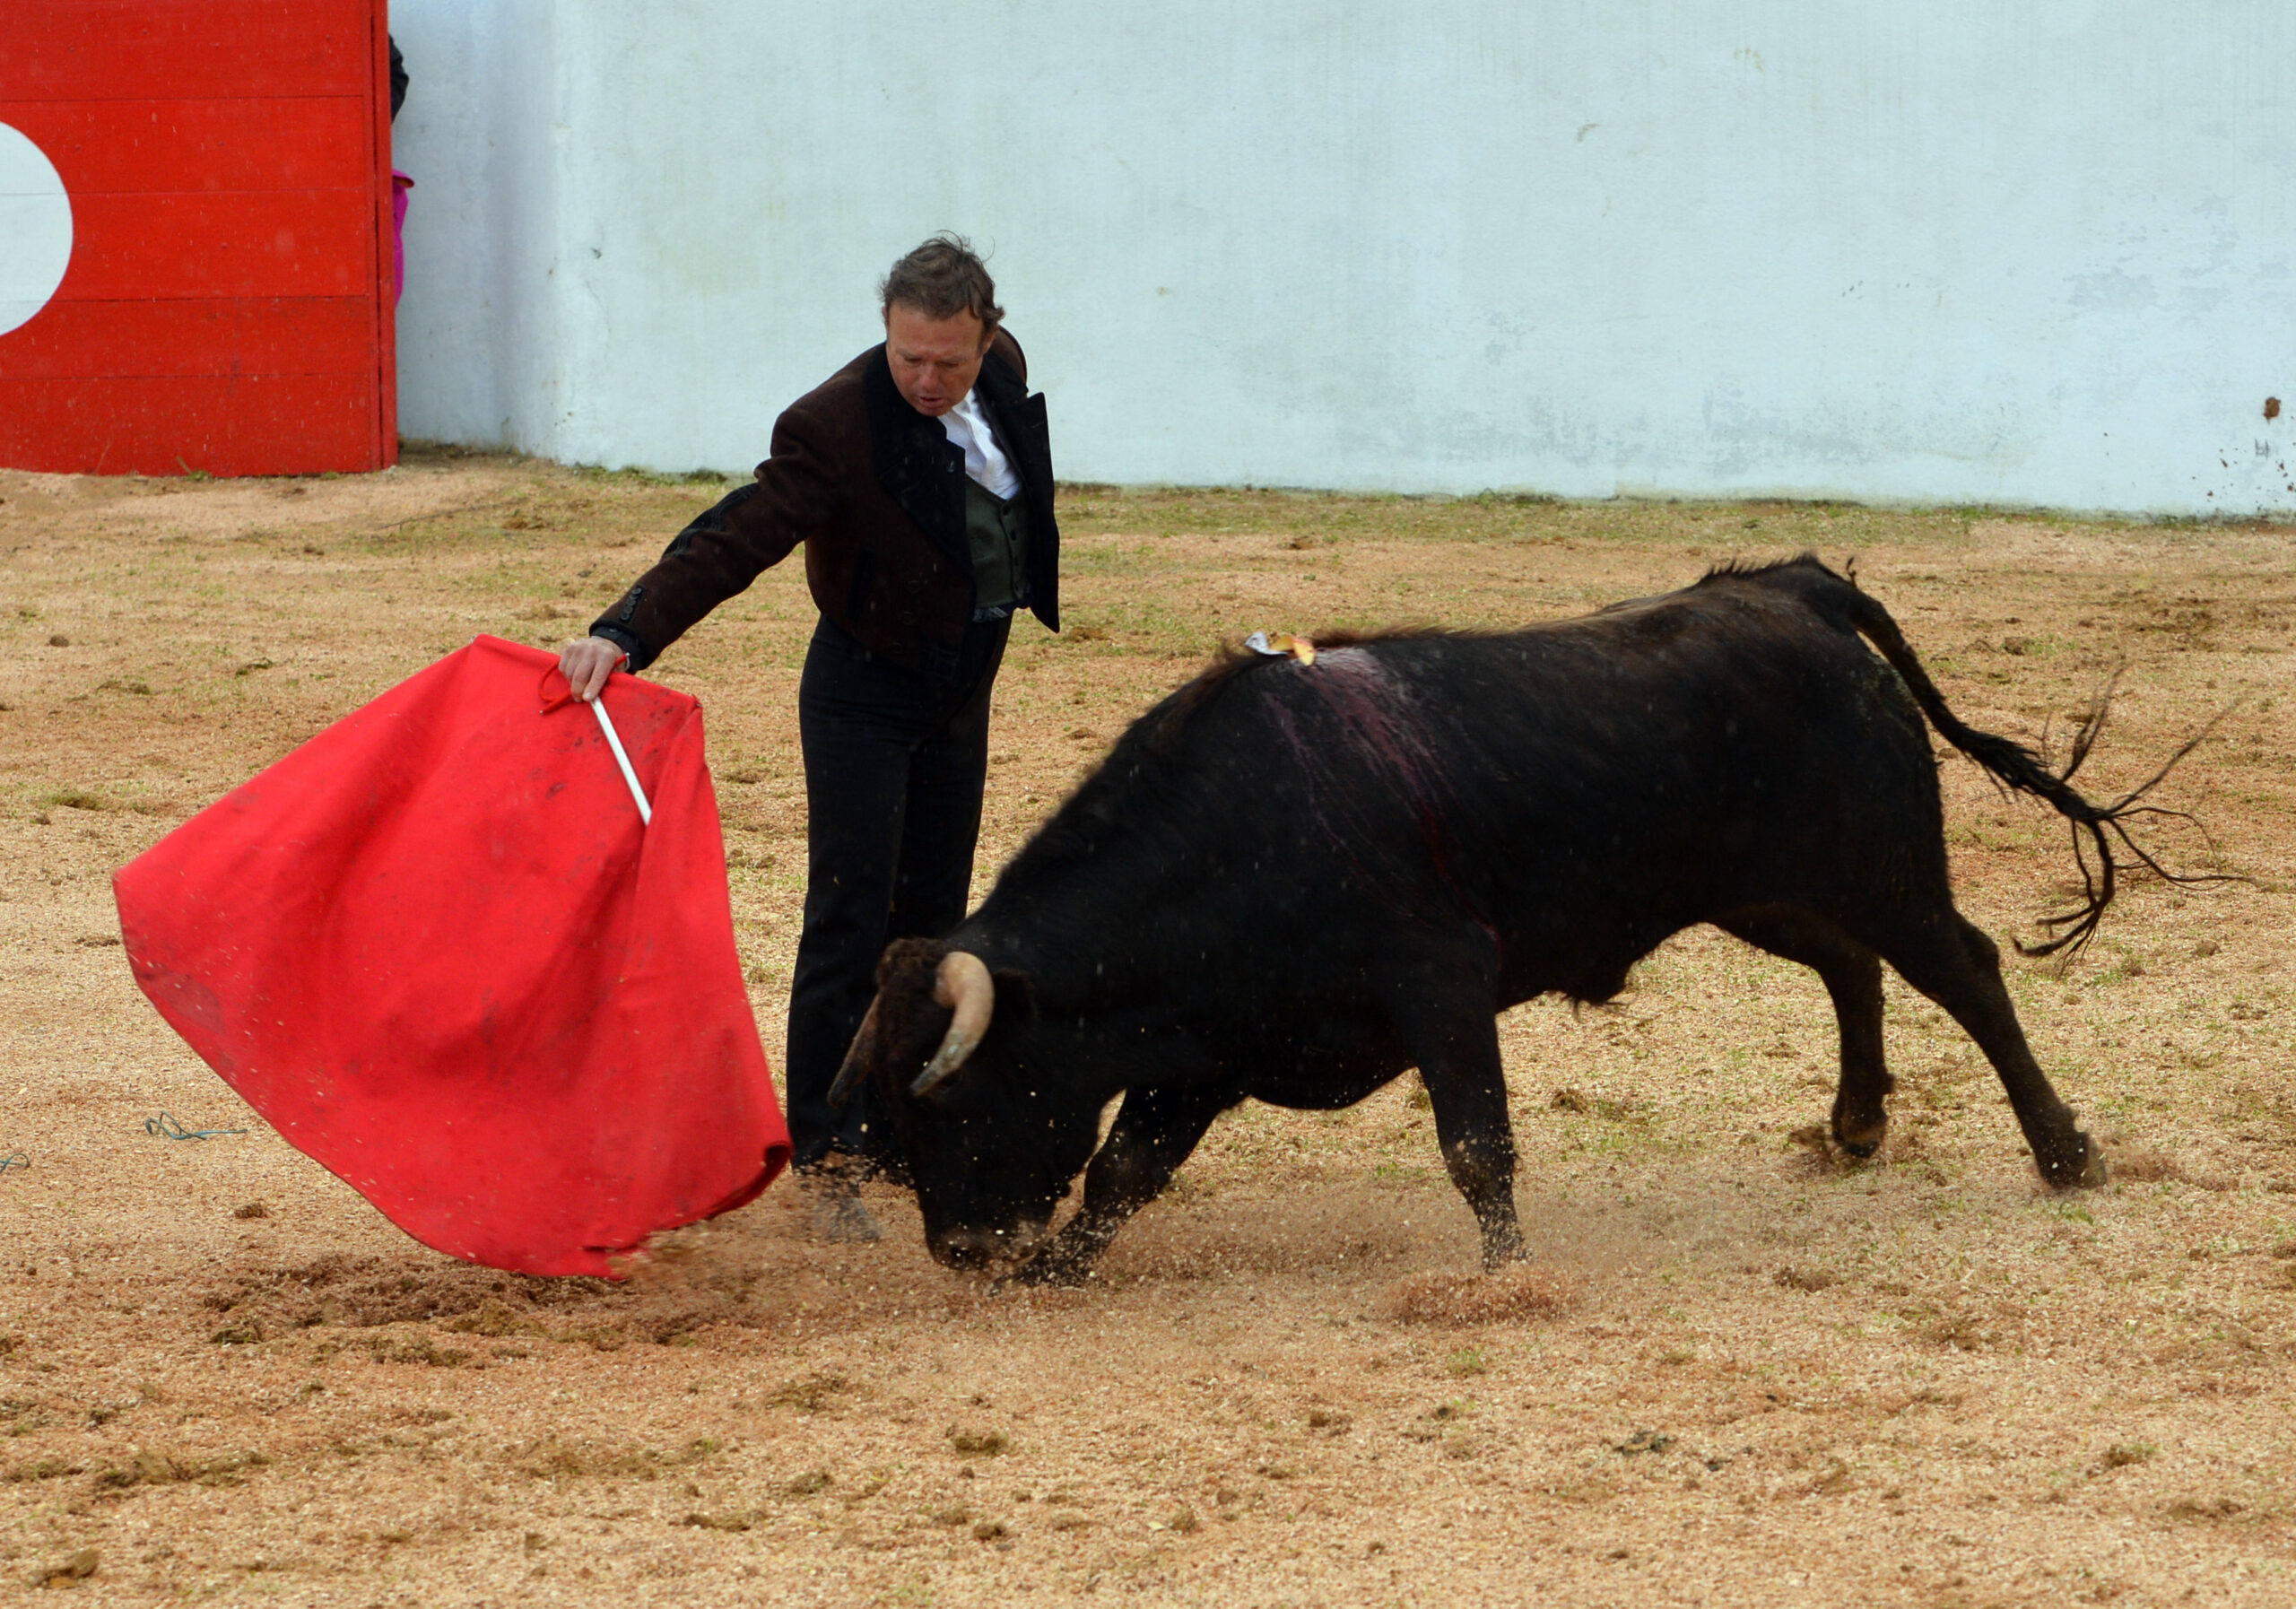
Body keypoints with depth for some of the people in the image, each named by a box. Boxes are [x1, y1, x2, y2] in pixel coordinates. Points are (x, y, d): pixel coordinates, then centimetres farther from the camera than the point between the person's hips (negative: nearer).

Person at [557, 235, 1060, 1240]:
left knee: (932, 919, 13)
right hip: (863, 692, -6)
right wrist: (625, 635, -46)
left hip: (961, 686, 6)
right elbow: (734, 539, -34)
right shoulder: (837, 424, -27)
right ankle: (827, 1160, -4)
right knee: (849, 921, -8)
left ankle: (905, 1135, 23)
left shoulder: (1003, 370, -7)